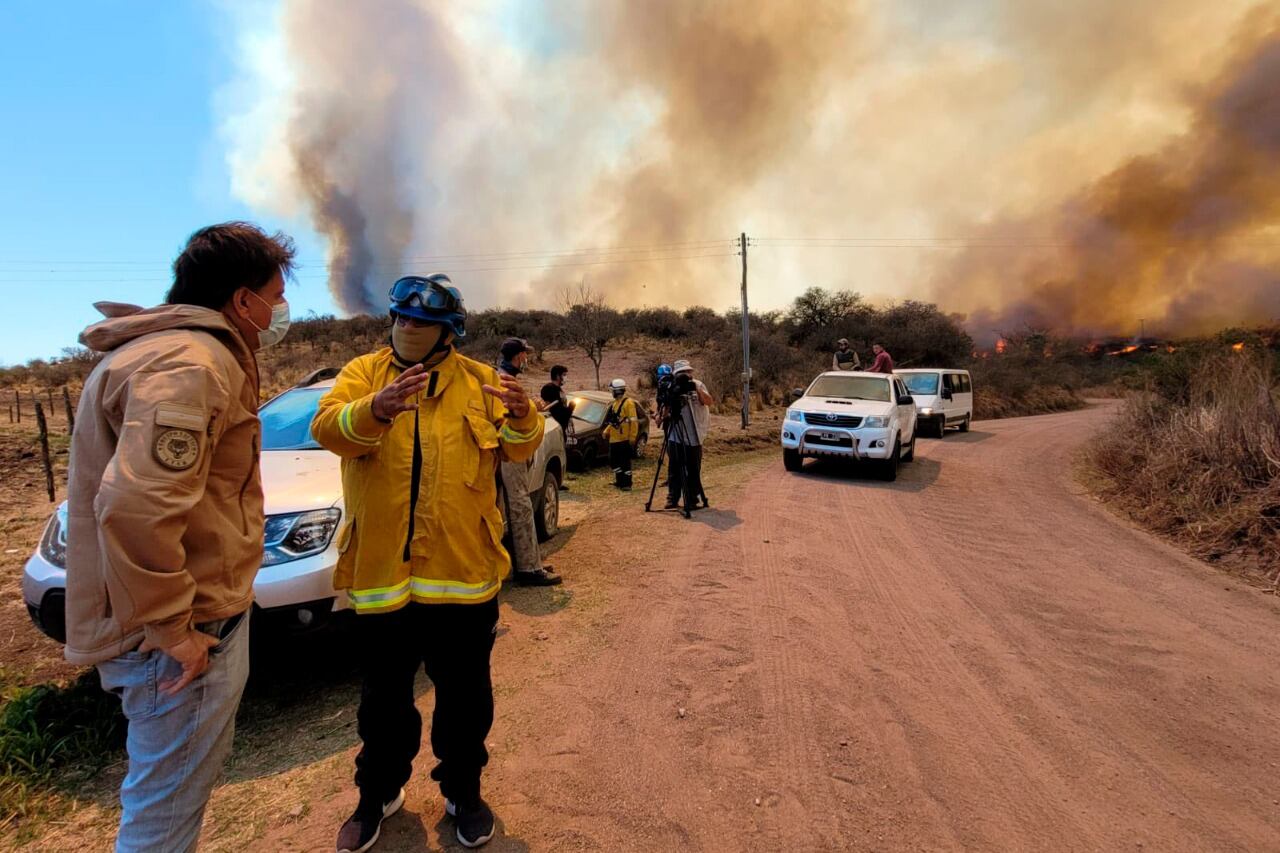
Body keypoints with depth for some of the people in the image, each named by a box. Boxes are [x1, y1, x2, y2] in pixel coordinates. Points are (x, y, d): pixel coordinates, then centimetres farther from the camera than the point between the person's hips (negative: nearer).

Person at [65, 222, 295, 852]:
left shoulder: (166, 349, 13)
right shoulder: (192, 365, -22)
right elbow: (135, 505, -33)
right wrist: (169, 629, -23)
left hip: (190, 620, 10)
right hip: (188, 633, -10)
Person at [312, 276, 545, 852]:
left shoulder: (478, 381, 5)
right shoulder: (362, 373, 5)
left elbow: (518, 448, -1)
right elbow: (327, 428, -12)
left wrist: (520, 417, -23)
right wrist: (376, 409, -33)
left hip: (463, 568, 0)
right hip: (380, 568, 1)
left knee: (464, 692, 15)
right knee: (383, 695, 18)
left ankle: (463, 792, 38)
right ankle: (378, 793, 43)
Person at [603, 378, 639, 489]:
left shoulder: (628, 403, -13)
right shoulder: (614, 403, 15)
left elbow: (634, 421, -16)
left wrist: (633, 437, -18)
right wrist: (606, 431, 13)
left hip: (624, 439, -9)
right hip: (614, 438, 9)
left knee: (625, 461, -2)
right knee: (613, 461, 13)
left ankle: (627, 483, 7)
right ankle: (619, 481, 26)